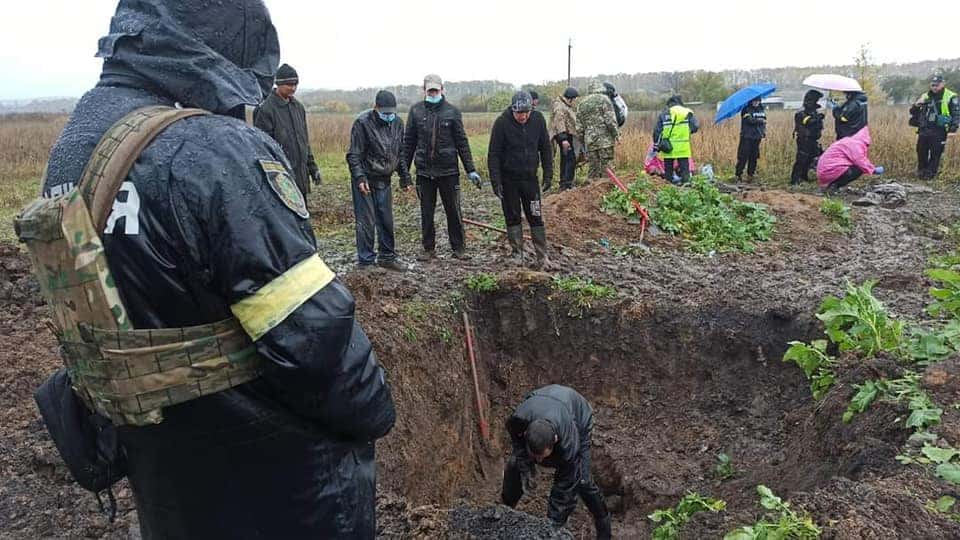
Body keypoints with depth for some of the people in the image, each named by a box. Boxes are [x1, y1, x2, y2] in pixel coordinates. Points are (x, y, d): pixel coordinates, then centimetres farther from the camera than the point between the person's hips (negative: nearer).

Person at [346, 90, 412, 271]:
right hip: (365, 180, -5)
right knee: (366, 222, -2)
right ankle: (366, 261, 7)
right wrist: (359, 178, -22)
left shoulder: (397, 123, 5)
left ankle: (387, 257, 22)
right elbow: (353, 155, -12)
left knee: (386, 221, 10)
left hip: (385, 180, 5)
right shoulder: (363, 123, -13)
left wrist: (405, 177, 12)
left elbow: (401, 153, 14)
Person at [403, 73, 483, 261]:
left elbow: (462, 142, 3)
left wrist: (471, 170, 0)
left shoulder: (452, 111, 2)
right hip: (424, 171, 1)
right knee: (426, 213, 7)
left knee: (454, 211, 3)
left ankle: (459, 248, 15)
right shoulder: (415, 111, 5)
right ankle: (429, 249, 18)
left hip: (449, 170, -1)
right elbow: (409, 142, 10)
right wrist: (404, 168, 7)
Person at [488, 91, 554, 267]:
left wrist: (548, 174, 2)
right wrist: (495, 181, -15)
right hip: (508, 178, -2)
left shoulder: (538, 119, -5)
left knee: (536, 217, 3)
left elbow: (546, 148, 5)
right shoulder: (502, 122, -13)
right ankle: (517, 254, 19)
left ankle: (542, 256, 10)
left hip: (530, 177, 2)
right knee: (512, 217, 7)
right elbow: (493, 154, -11)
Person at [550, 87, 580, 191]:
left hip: (568, 136, 11)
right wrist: (563, 138, -28)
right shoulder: (560, 107, -13)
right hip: (564, 136, -11)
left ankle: (564, 184, 18)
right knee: (570, 159, -15)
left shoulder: (567, 106, 20)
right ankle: (567, 183, -17)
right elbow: (559, 123, -22)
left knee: (566, 160, 13)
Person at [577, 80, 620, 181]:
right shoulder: (604, 99, -2)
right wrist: (616, 134, -3)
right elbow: (610, 120, -11)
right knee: (606, 165, -2)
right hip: (604, 139, -5)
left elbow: (579, 125, 13)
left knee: (592, 167, 8)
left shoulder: (582, 103, 13)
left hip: (589, 140, 5)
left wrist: (582, 140, 18)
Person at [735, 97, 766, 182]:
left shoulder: (762, 109, 14)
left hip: (757, 137, 5)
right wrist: (760, 120, -10)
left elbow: (764, 120, 23)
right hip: (747, 137, -5)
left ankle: (750, 175, 14)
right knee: (743, 156, -8)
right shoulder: (746, 109, -6)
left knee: (754, 157, 7)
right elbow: (750, 120, -20)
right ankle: (739, 174, -3)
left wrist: (764, 131, 11)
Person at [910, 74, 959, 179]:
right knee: (921, 152, 8)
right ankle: (921, 171, 21)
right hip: (924, 130, 5)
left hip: (939, 132, -5)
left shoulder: (951, 97, -1)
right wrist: (916, 106, -4)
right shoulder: (925, 97, 13)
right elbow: (913, 112, 19)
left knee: (935, 154, -2)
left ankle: (930, 174, 6)